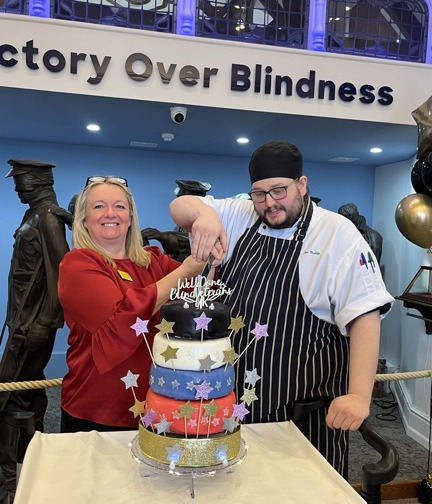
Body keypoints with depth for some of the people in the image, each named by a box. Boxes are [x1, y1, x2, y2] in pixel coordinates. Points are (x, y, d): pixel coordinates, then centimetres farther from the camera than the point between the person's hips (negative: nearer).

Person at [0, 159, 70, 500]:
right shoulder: (36, 215, 12)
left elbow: (59, 272, -23)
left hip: (34, 320, -9)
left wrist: (42, 324, -24)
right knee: (30, 387, 17)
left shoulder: (48, 217, -16)